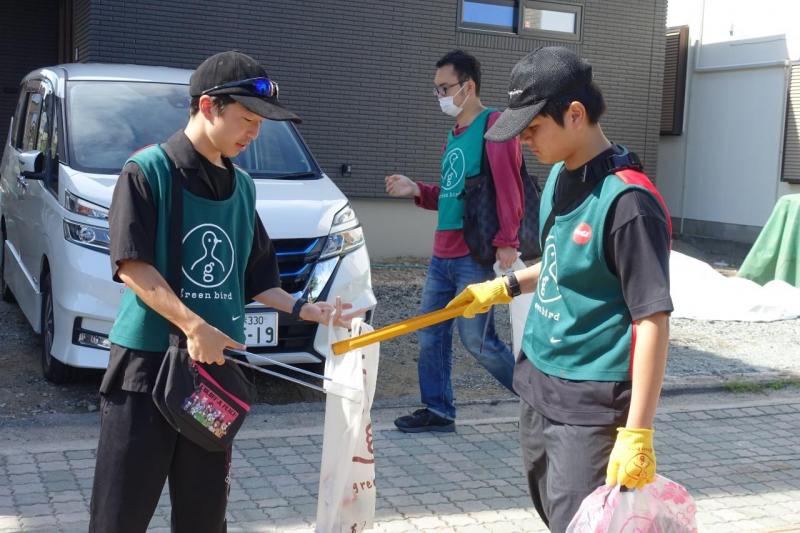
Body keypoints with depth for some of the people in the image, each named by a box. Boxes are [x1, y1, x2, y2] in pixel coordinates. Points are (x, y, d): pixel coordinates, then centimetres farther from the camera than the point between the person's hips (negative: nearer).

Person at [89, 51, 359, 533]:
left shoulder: (243, 187, 13)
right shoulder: (148, 170, -6)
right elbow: (131, 266, -14)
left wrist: (303, 309, 3)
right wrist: (194, 326, -23)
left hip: (218, 366, 6)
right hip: (147, 360, -6)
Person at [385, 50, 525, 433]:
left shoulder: (494, 125, -10)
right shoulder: (453, 134, 16)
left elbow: (508, 188, -18)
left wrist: (506, 242, -23)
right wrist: (416, 190, 7)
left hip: (475, 256, -9)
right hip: (442, 254, 9)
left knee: (477, 339, -4)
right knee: (431, 333, 10)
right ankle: (438, 410, 22)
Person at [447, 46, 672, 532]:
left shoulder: (627, 200, -22)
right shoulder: (559, 175, 5)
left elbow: (653, 322, -22)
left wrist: (637, 434, -24)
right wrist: (507, 287, 20)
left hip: (590, 406, -9)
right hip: (538, 386, 9)